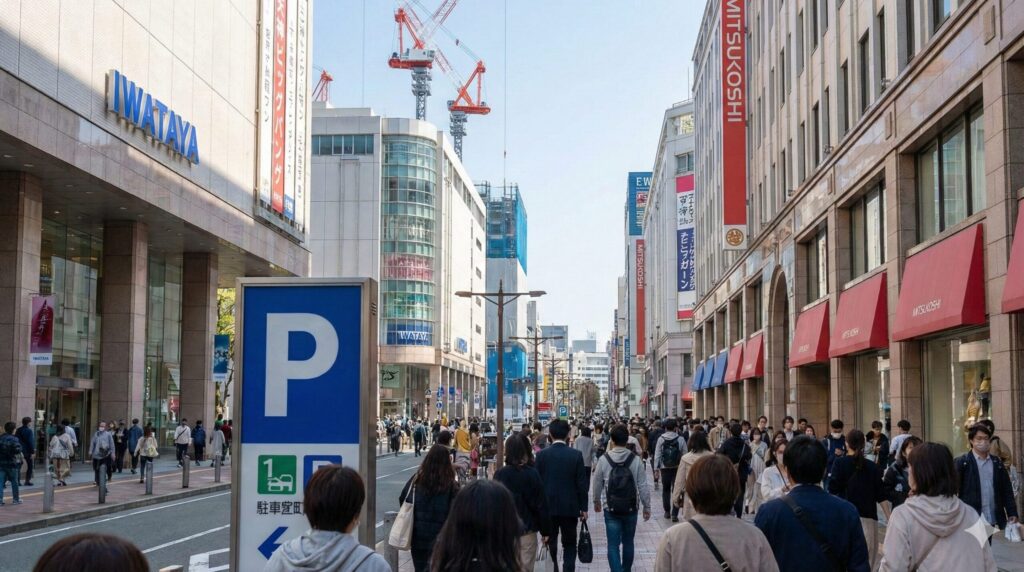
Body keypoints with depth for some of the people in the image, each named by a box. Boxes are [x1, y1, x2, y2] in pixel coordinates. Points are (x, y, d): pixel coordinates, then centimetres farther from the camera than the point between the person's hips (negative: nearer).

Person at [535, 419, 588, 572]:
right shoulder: (576, 455, -8)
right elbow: (582, 484, -6)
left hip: (548, 506, 1)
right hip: (570, 507, -1)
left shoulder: (542, 454, -7)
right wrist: (583, 508, 3)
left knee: (550, 543, 13)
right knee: (569, 545, 7)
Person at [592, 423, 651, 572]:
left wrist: (596, 501, 19)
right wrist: (647, 507, 5)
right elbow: (643, 486, -7)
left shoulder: (603, 459, -10)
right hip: (631, 509, 1)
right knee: (628, 542, 20)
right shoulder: (636, 460, -11)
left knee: (613, 545, 2)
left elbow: (597, 484, 1)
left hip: (611, 509, -1)